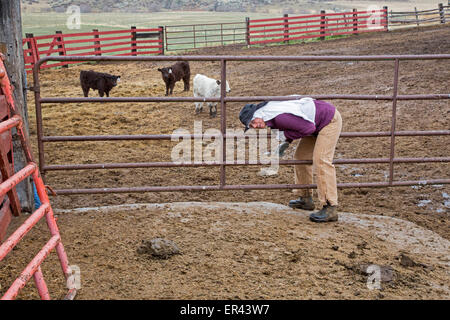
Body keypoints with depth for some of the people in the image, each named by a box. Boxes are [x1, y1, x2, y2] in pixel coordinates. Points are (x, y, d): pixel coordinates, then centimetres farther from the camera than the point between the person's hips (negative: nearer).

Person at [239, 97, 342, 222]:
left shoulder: (279, 117, -32)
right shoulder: (269, 112, -2)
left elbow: (308, 128, -28)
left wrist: (285, 135, -20)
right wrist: (286, 142, 0)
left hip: (330, 119, -10)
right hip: (316, 122, 10)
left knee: (321, 160, -19)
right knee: (301, 156, 13)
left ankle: (330, 208, -20)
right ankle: (305, 199, 23)